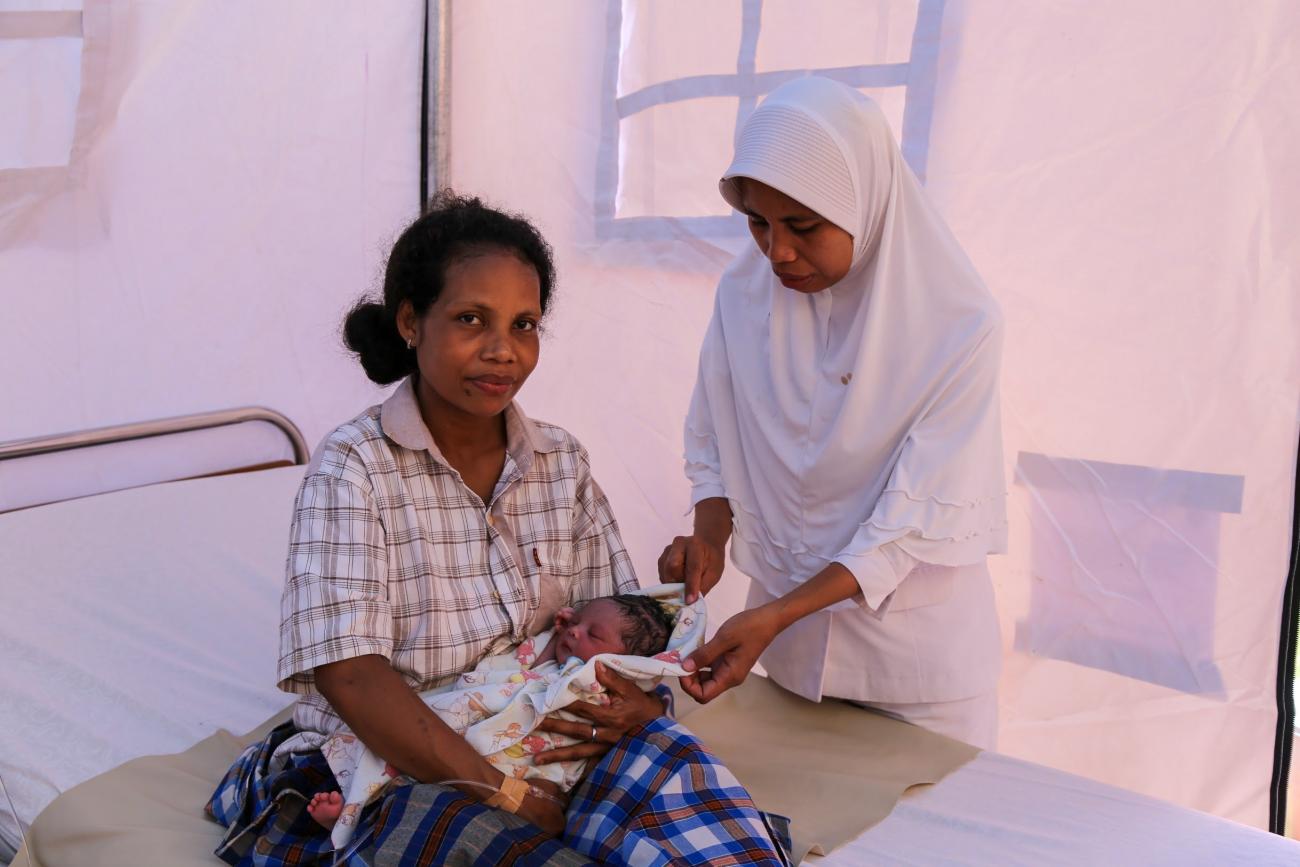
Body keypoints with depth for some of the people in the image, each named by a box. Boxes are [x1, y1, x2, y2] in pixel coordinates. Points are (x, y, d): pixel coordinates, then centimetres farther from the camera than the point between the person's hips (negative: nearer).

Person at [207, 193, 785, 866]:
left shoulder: (562, 464, 8)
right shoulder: (352, 467, -8)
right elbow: (349, 676, -17)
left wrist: (641, 701, -14)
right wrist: (507, 797, -22)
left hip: (537, 750, 5)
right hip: (396, 775, -4)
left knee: (661, 753, -26)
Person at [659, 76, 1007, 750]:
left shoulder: (958, 326, -19)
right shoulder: (743, 294, -6)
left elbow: (919, 519, -20)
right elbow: (712, 447, 4)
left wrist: (774, 617, -26)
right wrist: (708, 537, -16)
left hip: (918, 651, -3)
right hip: (789, 629, 3)